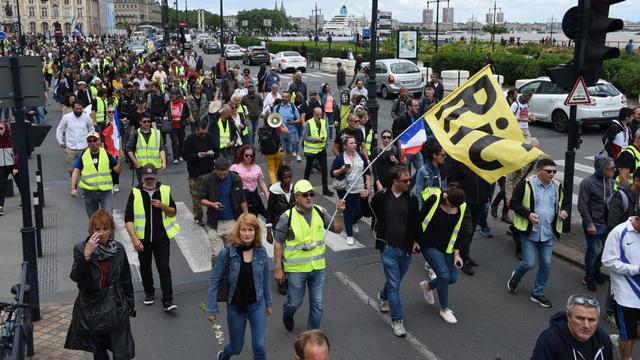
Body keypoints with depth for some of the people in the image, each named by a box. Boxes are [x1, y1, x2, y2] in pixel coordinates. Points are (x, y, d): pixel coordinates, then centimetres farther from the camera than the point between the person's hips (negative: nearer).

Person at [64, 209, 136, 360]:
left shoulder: (118, 249, -4)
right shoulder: (81, 249, -11)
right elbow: (75, 277, -25)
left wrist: (131, 304, 14)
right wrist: (86, 255, -38)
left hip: (117, 309, 0)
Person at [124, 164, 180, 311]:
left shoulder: (165, 190, -2)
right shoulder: (135, 193, -7)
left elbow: (173, 212, 8)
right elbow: (128, 219, -9)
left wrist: (163, 206, -14)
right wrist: (134, 239, -18)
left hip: (162, 238, 0)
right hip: (142, 238, 1)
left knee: (164, 268, -5)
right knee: (145, 267, 15)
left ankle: (168, 301, -3)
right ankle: (149, 293, 37)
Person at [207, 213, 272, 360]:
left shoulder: (261, 251, -8)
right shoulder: (227, 253, -17)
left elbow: (265, 280, 4)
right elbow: (214, 280, -10)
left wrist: (268, 303, 12)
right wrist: (212, 309, -9)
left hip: (257, 304, 2)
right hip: (235, 306, -1)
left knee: (259, 346, -3)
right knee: (236, 347, 15)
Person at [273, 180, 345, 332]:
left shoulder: (320, 212, -2)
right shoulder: (287, 217, -13)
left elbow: (337, 229, 2)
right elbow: (278, 243, -9)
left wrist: (339, 214, -17)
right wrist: (278, 268, -10)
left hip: (318, 267, 3)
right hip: (296, 269, -3)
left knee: (317, 304, 10)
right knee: (295, 302, 12)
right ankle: (287, 314, 47)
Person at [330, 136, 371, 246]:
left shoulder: (361, 156, 5)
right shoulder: (339, 158, -4)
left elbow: (368, 172, 8)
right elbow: (332, 173, -2)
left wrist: (368, 187, 1)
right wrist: (341, 170, -21)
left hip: (360, 190, 3)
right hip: (345, 190, -3)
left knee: (360, 211, 8)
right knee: (348, 212, 1)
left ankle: (353, 222, 43)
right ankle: (349, 236, 12)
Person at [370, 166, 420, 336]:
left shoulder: (411, 199, -1)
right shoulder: (381, 196, -10)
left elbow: (415, 222, 9)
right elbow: (369, 213, 7)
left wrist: (415, 241, 4)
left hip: (406, 248, 4)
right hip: (388, 247, -4)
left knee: (395, 280, 20)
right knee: (394, 284, -3)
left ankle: (383, 296, 52)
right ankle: (396, 320, 10)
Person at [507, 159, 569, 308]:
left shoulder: (557, 186, 3)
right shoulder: (527, 184, -12)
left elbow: (565, 201, 20)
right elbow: (514, 203, -8)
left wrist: (564, 210, -2)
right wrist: (528, 214, -22)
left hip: (548, 234, 4)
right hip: (529, 232, -4)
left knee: (546, 265, 8)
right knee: (529, 263, -4)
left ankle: (538, 293, 26)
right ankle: (515, 277, 30)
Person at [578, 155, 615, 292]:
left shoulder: (610, 181, 4)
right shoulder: (588, 182, -16)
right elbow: (582, 205, -15)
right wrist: (589, 223, -17)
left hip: (607, 223, 6)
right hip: (594, 224, -6)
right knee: (594, 250, 3)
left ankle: (596, 270, 37)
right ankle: (588, 277, 20)